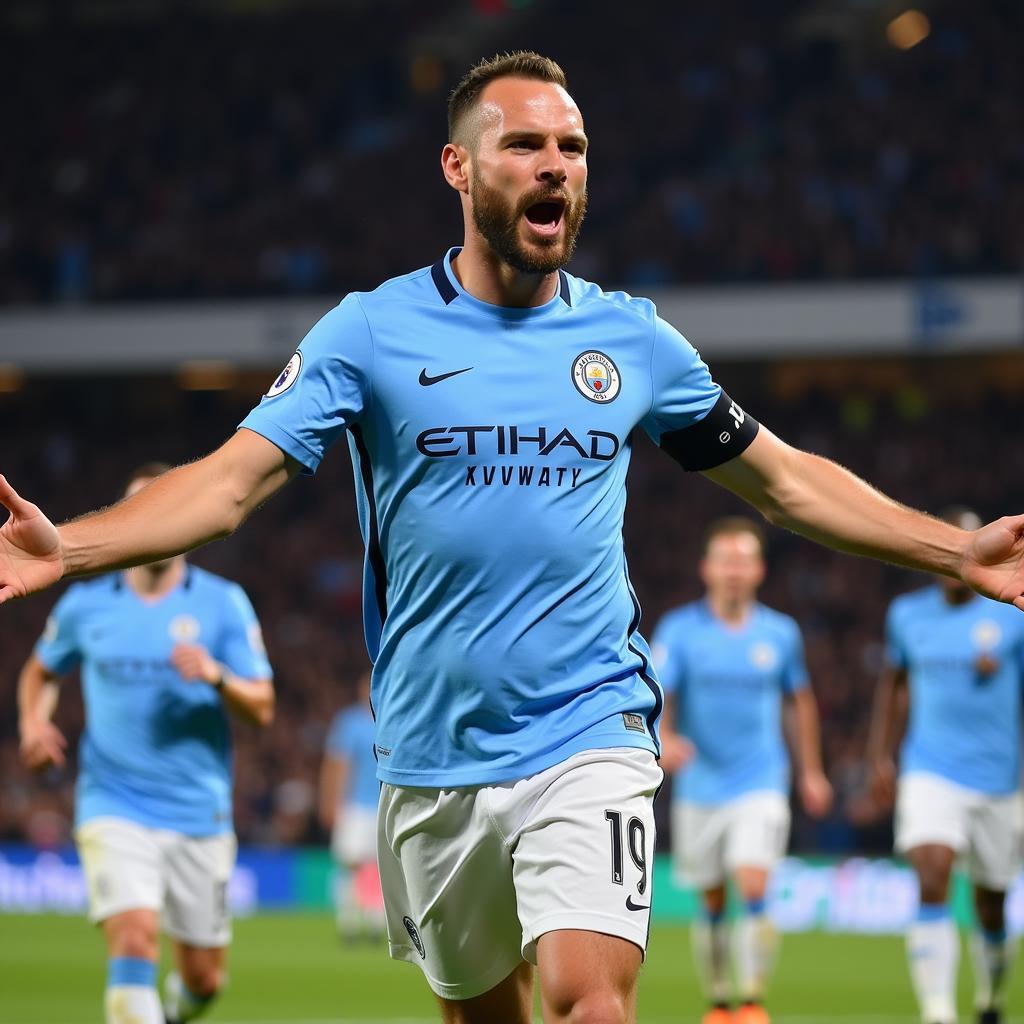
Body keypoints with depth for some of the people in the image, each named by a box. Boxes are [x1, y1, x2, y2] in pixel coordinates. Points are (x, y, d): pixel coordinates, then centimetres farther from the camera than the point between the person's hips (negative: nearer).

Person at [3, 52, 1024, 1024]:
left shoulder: (632, 337, 6)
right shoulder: (370, 331, -1)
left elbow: (783, 479, 16)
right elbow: (231, 479, -7)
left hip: (587, 740, 0)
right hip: (433, 762, 0)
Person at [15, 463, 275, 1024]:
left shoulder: (224, 603, 1)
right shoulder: (85, 604, 4)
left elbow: (262, 707, -1)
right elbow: (39, 672, 21)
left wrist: (217, 677, -22)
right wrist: (34, 724, 0)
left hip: (199, 814, 1)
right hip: (114, 808, -1)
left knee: (203, 979, 8)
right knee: (134, 940, -24)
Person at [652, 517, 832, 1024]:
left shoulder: (780, 633, 3)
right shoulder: (680, 630, -3)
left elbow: (800, 699, 16)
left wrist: (812, 771, 20)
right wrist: (664, 738, -32)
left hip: (761, 785, -1)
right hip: (700, 787, 1)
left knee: (753, 888, -17)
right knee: (712, 902, 8)